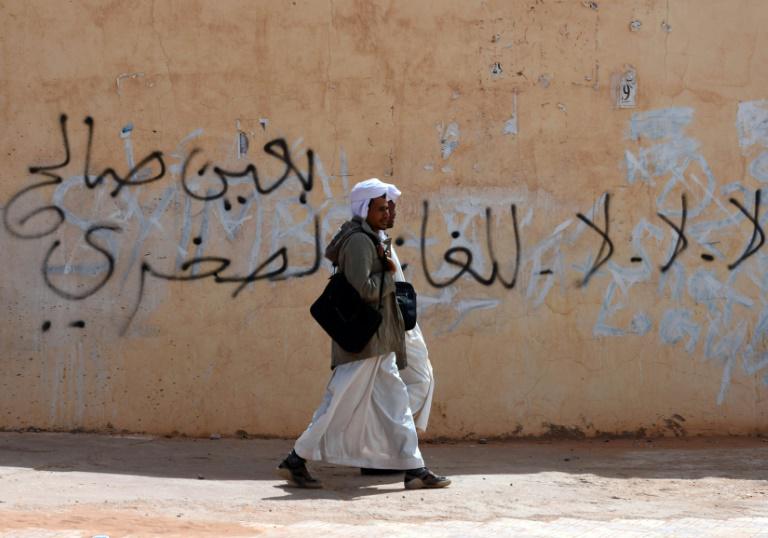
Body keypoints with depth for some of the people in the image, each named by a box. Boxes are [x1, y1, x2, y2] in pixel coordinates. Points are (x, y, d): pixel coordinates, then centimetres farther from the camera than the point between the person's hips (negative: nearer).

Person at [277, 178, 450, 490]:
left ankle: (414, 469, 8)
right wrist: (389, 275, -8)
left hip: (378, 342, 10)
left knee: (396, 403, 8)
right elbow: (364, 290, -25)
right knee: (340, 405, -5)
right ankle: (295, 462, 5)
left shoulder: (371, 240, 15)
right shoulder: (359, 241, -16)